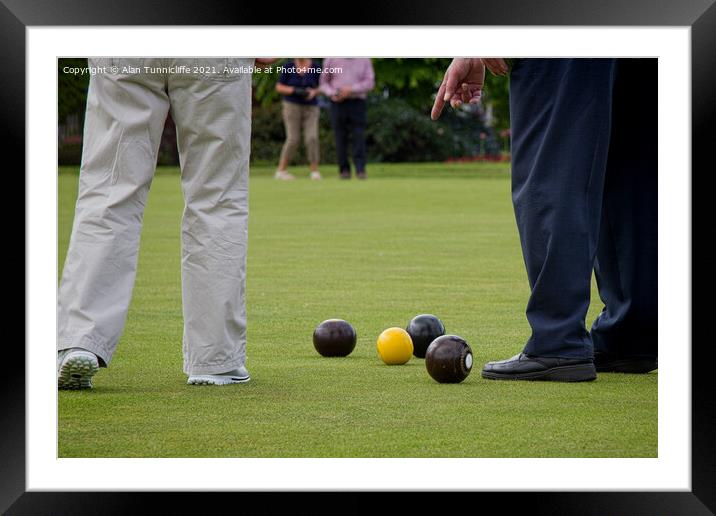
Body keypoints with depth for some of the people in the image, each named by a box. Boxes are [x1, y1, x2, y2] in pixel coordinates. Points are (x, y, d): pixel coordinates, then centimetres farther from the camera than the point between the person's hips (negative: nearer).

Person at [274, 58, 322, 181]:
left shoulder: (316, 67, -2)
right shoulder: (288, 67, -6)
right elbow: (279, 87, -2)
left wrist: (314, 92, -16)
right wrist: (295, 90, -18)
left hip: (310, 108, 2)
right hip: (292, 106, -2)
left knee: (312, 139, -14)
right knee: (293, 140, -11)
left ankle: (314, 171, -3)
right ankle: (281, 171, 1)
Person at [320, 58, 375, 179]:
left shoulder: (364, 60, 3)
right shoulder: (331, 59, 3)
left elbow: (370, 83, -3)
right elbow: (324, 82, 8)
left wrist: (351, 90, -17)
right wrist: (332, 94, -12)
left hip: (358, 103, 0)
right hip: (338, 103, 0)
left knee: (359, 137, -10)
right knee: (341, 138, 0)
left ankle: (360, 170, -13)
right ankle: (344, 170, 9)